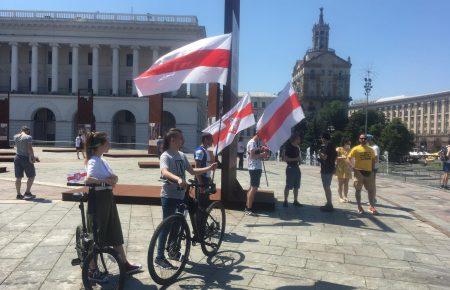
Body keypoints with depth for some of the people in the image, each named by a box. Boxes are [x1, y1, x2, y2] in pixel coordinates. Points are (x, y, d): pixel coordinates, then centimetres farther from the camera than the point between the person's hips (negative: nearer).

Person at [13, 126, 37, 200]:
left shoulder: (16, 137, 4)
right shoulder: (28, 137, -12)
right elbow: (30, 148, -18)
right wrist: (33, 157, -10)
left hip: (17, 158, 6)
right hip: (26, 158, -6)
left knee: (18, 177, 10)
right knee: (31, 176, 9)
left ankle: (18, 194, 15)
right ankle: (27, 193, 5)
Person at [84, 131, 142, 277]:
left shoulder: (102, 160, 12)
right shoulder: (94, 161, -16)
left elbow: (114, 178, 9)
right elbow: (88, 179, -34)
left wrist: (113, 178, -12)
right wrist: (105, 180, -32)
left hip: (108, 198, 9)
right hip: (99, 199, -9)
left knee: (115, 233, 15)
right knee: (97, 235, 2)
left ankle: (125, 265, 26)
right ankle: (92, 269, 17)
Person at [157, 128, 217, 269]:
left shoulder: (182, 156, 11)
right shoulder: (166, 156, -14)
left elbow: (192, 171, 15)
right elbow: (165, 172, -33)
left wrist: (209, 168, 8)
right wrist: (178, 179, -50)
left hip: (180, 195, 8)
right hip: (169, 196, -8)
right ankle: (159, 257, 6)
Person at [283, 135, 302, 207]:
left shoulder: (297, 147, 13)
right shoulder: (288, 147, -10)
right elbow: (286, 159, -15)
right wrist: (295, 159, -21)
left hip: (297, 167, 8)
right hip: (290, 167, -8)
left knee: (296, 186, 11)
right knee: (288, 186, -5)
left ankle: (295, 201, 18)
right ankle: (285, 201, 1)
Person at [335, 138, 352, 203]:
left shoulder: (349, 150, 12)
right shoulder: (338, 149, -2)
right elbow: (335, 158, -9)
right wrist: (342, 157, -22)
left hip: (347, 169, 4)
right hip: (340, 169, -4)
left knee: (346, 183, 5)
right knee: (340, 183, -1)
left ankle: (345, 197, 12)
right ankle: (340, 197, 4)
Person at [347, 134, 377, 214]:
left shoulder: (371, 150, 9)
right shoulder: (356, 149, -4)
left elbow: (373, 160, 16)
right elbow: (348, 159, -7)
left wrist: (372, 169, 5)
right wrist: (353, 168, -18)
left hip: (369, 172, 4)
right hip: (359, 172, -4)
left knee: (371, 190, 6)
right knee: (358, 190, 4)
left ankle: (371, 206, 17)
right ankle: (359, 207, 13)